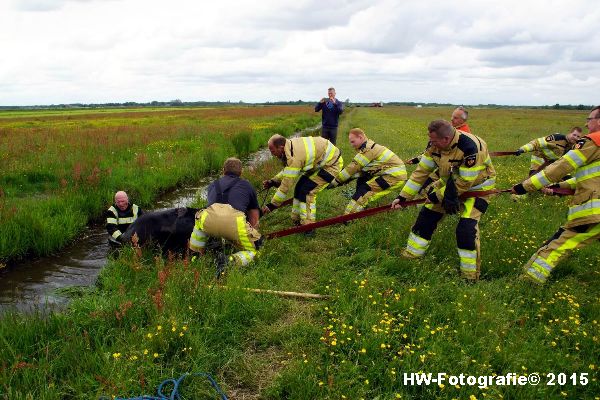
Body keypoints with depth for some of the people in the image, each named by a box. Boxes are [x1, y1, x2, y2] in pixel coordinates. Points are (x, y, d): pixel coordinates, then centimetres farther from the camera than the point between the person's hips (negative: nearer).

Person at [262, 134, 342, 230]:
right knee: (300, 187, 9)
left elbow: (286, 185, -28)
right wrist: (273, 181, 2)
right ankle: (297, 220, 20)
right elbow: (288, 170, 12)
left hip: (331, 163, -10)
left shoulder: (294, 157, -32)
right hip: (320, 161, 10)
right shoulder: (290, 146, -5)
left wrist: (272, 205, -22)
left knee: (307, 191, -15)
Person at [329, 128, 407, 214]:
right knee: (362, 180, 16)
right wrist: (347, 179, -3)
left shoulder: (368, 149, -18)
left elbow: (354, 166, -18)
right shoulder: (368, 147, 12)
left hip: (395, 176, -10)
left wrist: (336, 181, -13)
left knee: (365, 189, -16)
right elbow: (360, 169, 9)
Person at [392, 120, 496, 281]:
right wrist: (403, 196, -10)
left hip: (477, 186, -6)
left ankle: (470, 274, -1)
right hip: (450, 182, 6)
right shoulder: (435, 145, -18)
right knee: (427, 213, 4)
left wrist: (437, 195, -21)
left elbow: (464, 183, -29)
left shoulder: (470, 148, -38)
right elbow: (421, 171, -9)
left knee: (466, 228, -19)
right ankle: (412, 253, 23)